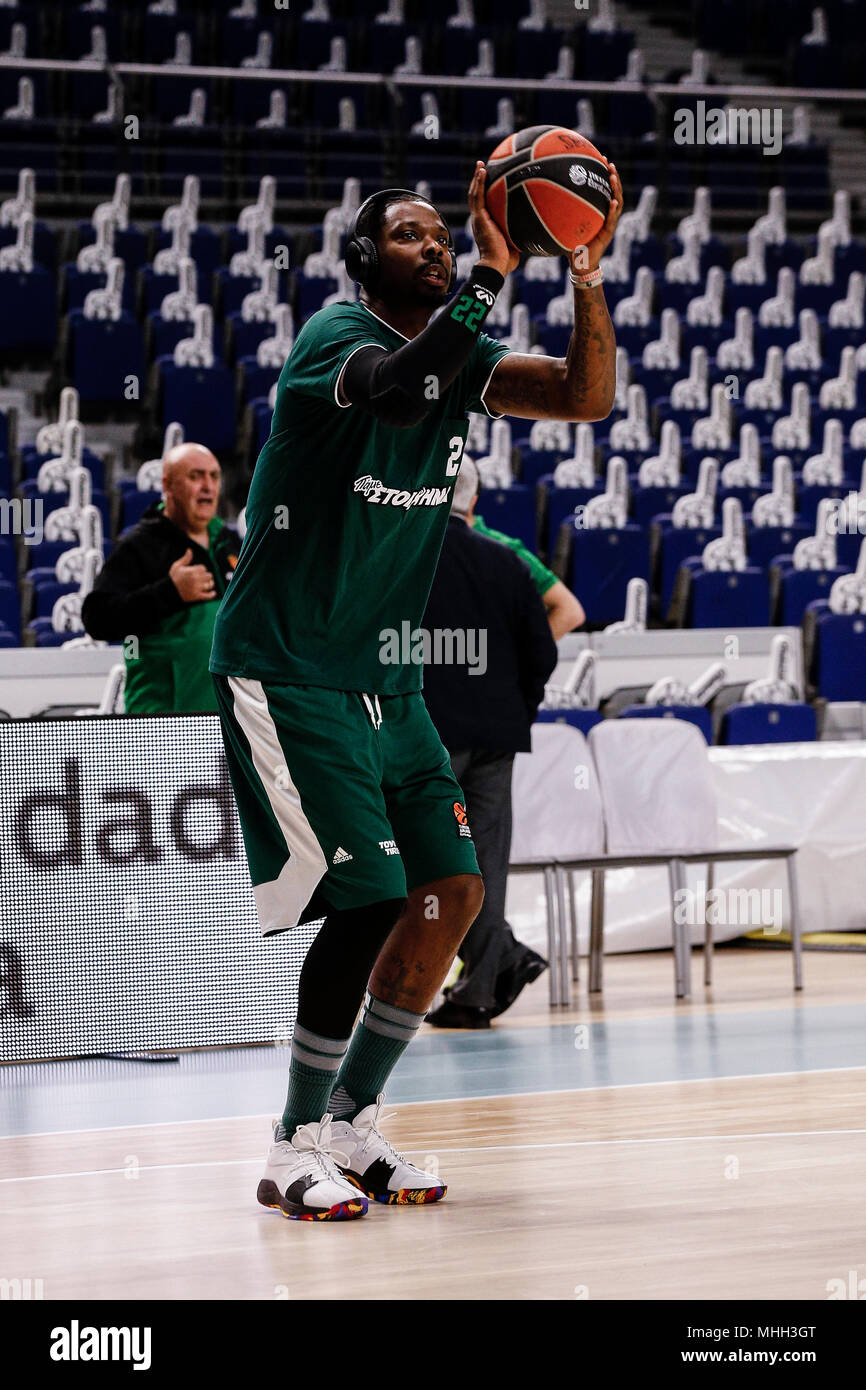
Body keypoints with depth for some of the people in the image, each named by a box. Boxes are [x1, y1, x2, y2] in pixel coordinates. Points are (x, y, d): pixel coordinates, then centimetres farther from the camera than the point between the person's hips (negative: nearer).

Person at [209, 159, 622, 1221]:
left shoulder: (456, 349, 9)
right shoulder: (337, 336, -14)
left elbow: (587, 396, -4)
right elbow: (398, 387, -37)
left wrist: (586, 272, -17)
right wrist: (491, 274, -36)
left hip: (382, 678, 8)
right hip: (286, 673, -8)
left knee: (452, 892, 2)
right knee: (368, 900, -16)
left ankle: (350, 1128, 14)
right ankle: (295, 1152, -4)